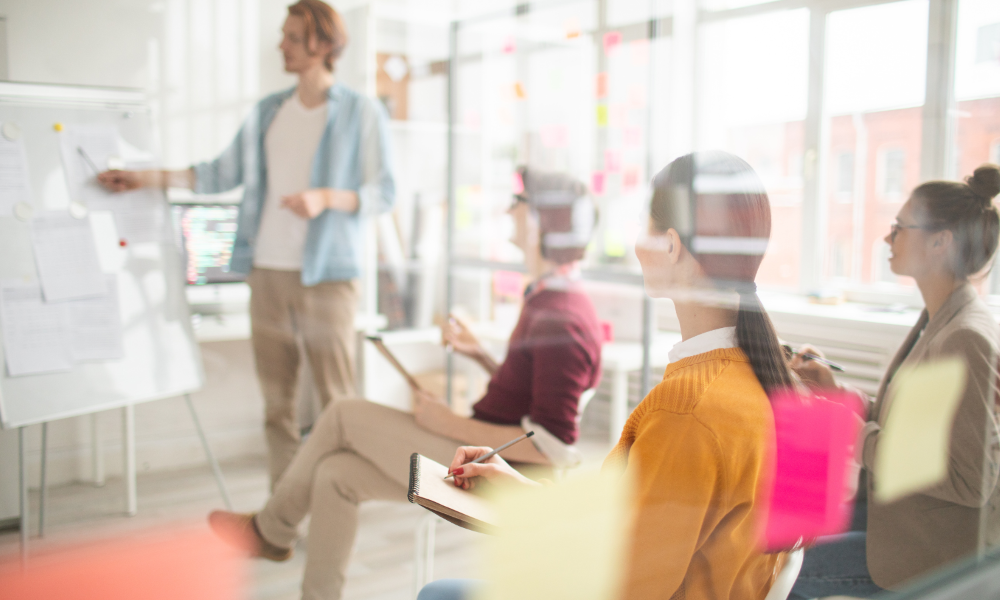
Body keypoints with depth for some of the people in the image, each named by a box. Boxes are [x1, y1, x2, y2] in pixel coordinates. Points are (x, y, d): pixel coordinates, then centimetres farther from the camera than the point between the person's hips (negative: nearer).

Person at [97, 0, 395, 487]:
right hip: (267, 269, 5)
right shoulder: (267, 111, 15)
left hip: (326, 273, -5)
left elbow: (384, 192, -2)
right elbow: (222, 173, 18)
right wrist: (148, 177, 13)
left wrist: (326, 198, -17)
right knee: (276, 397, 8)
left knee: (336, 398, -3)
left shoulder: (361, 113, 1)